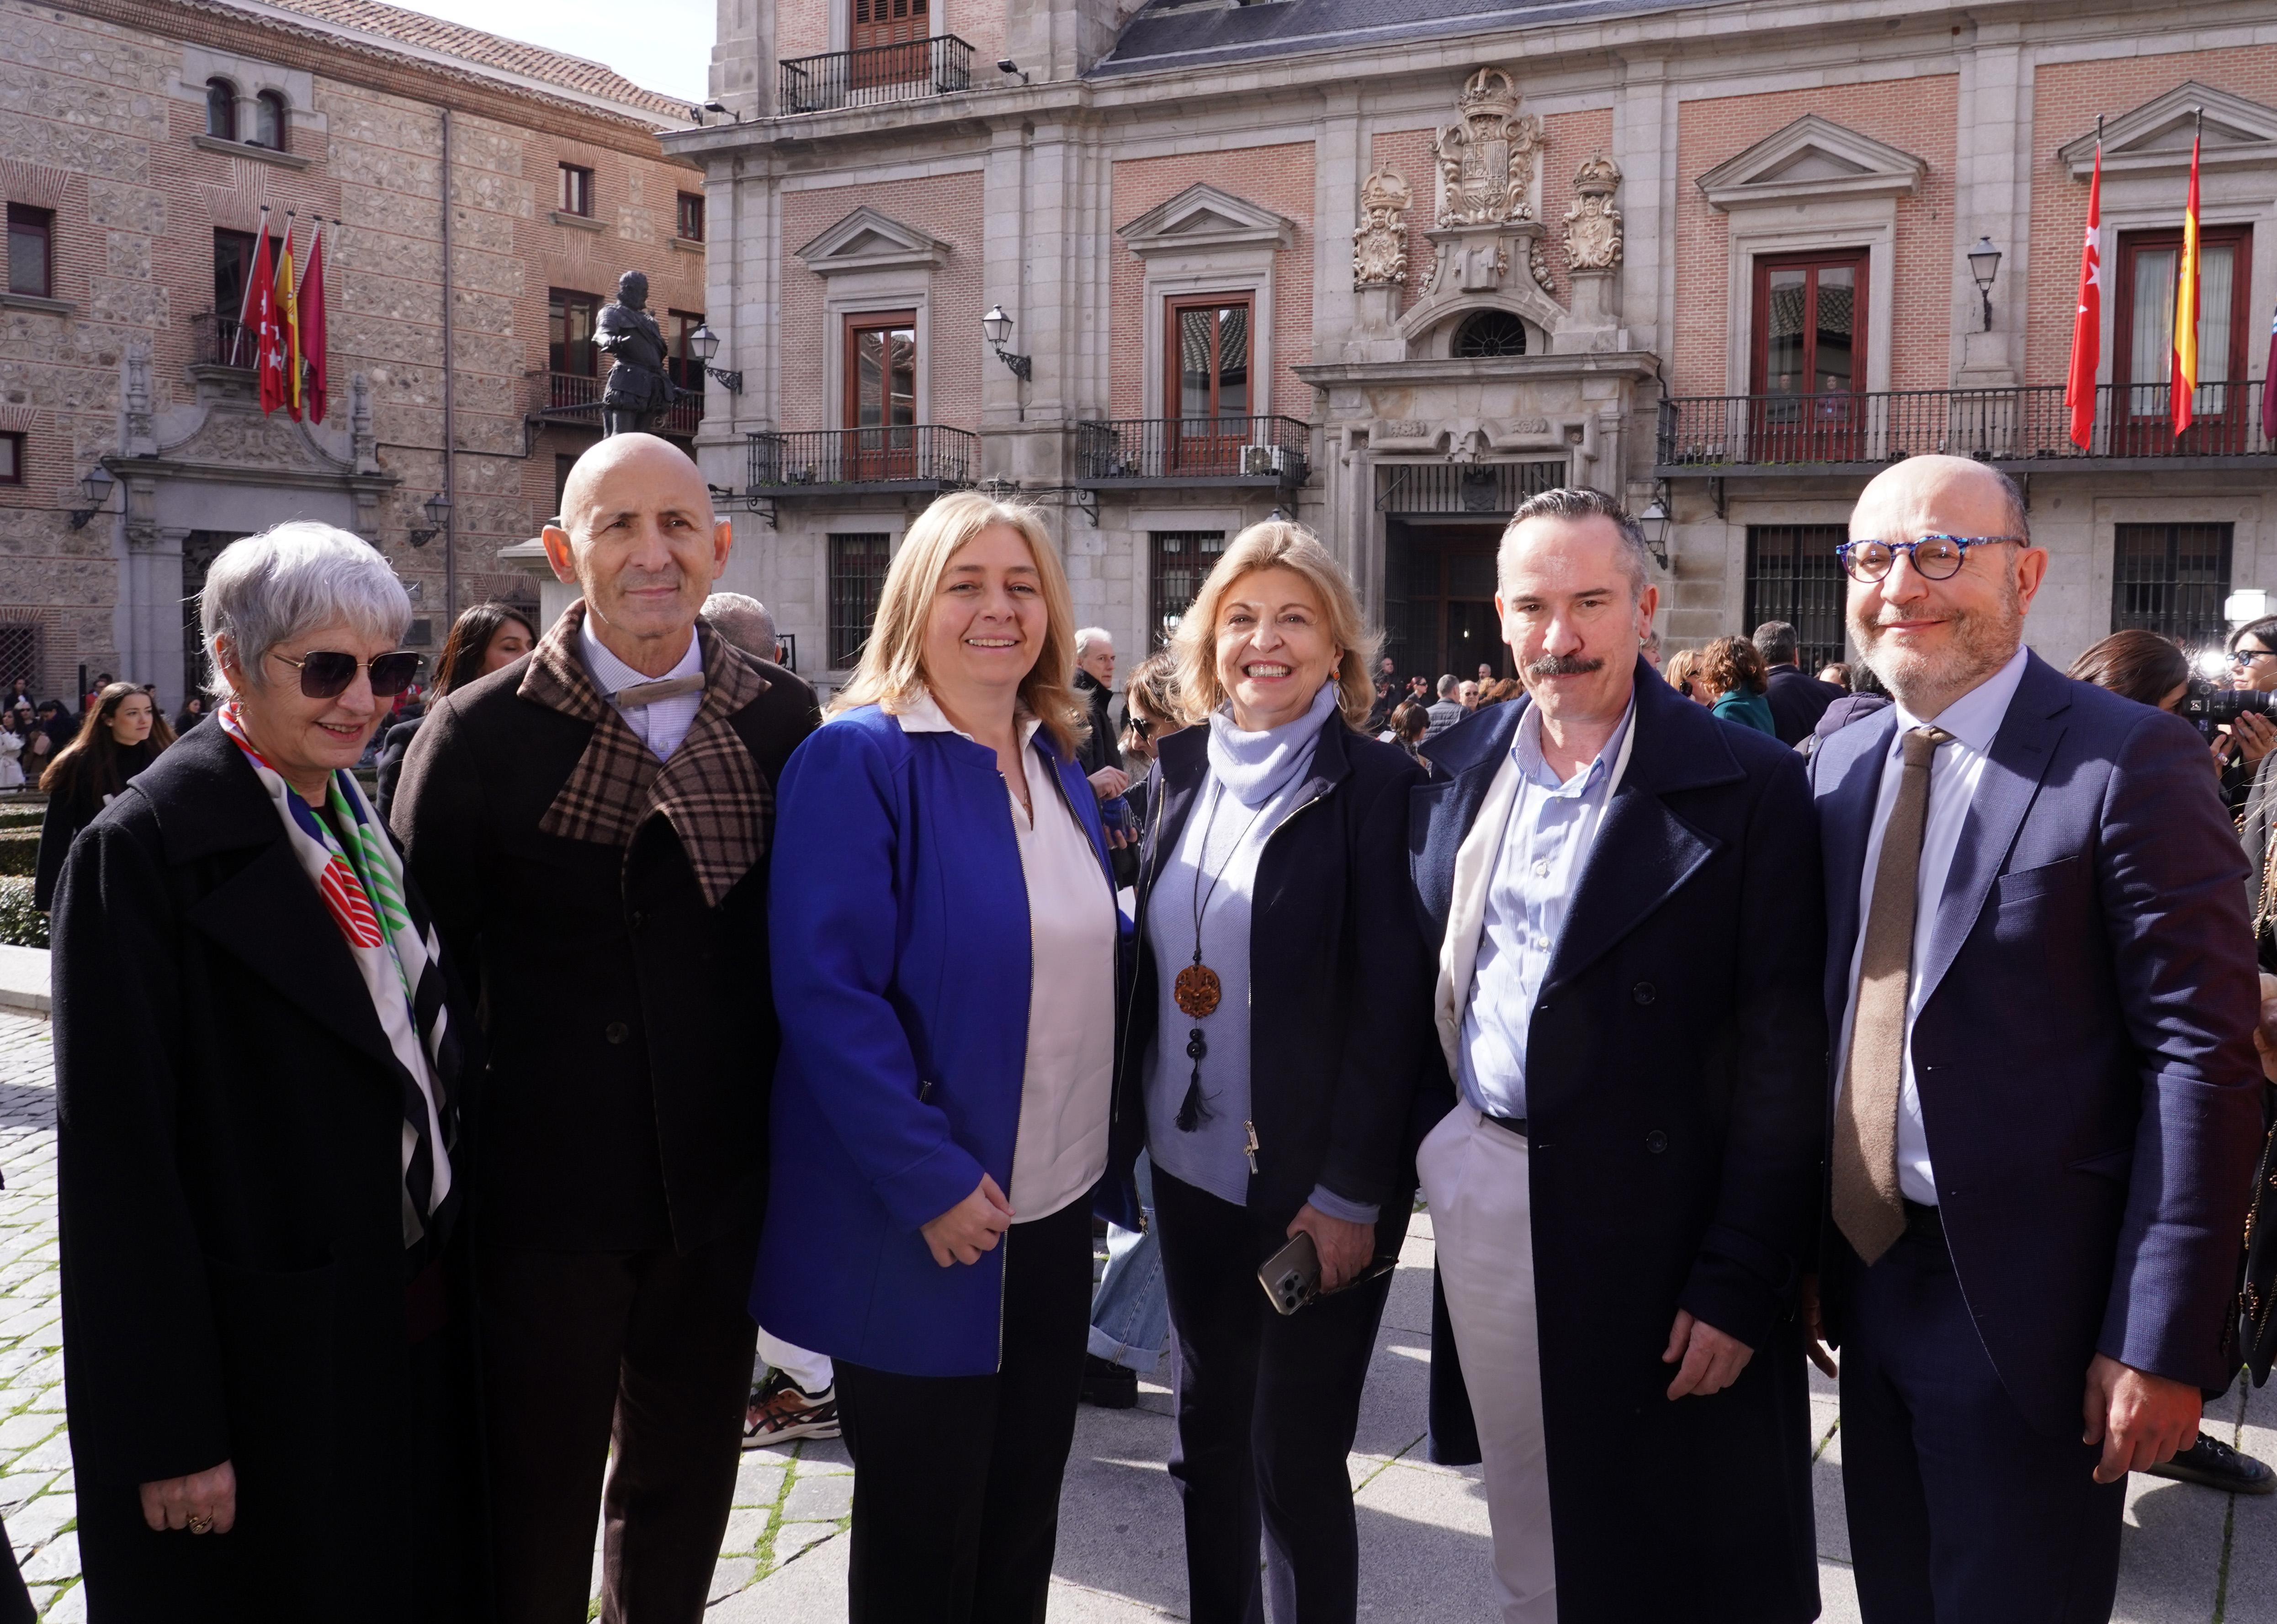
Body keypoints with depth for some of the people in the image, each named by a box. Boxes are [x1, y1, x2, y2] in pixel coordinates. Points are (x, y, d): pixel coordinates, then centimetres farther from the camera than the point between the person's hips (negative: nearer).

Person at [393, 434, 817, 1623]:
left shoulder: (781, 719, 0)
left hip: (721, 1184, 3)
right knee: (535, 1510, 11)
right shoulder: (480, 734, -9)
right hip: (546, 1189, -3)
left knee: (684, 1490, 20)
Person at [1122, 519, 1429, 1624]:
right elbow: (1151, 955, 11)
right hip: (1191, 1167, 5)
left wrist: (1350, 1192, -15)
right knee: (1209, 1435, 16)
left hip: (1316, 1188, -5)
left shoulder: (1375, 785, -10)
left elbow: (1392, 1006, -12)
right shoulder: (1184, 768, 6)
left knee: (1295, 1455, 3)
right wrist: (1137, 1116, 6)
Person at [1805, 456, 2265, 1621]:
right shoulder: (1841, 762, 7)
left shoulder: (2129, 762, -13)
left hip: (2030, 1307, -6)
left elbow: (2205, 1057, -16)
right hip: (1870, 1276, 6)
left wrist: (2163, 1343, -18)